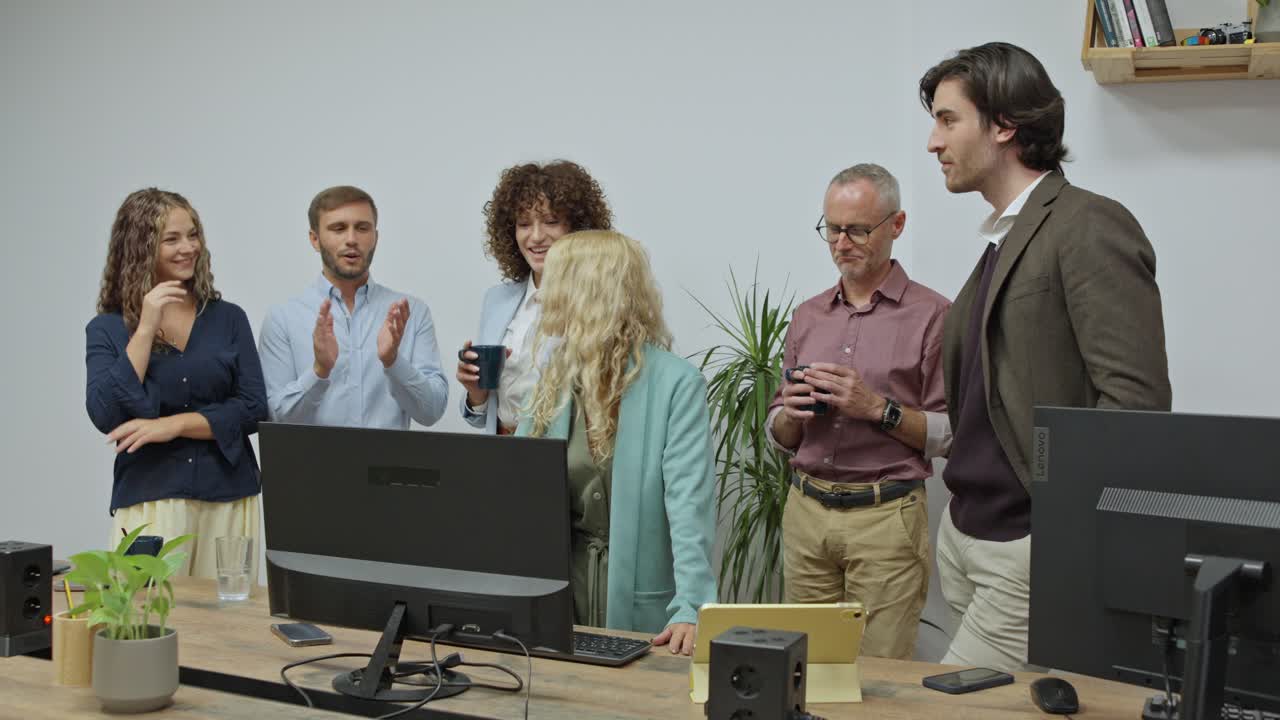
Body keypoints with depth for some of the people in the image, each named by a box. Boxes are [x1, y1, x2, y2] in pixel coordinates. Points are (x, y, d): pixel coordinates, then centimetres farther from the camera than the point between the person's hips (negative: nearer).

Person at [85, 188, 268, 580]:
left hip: (229, 500, 2)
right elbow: (106, 416, -11)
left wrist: (174, 424, -12)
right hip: (149, 500, -2)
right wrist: (146, 328, -12)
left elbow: (253, 409, -1)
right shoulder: (107, 329, 2)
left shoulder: (229, 318, 5)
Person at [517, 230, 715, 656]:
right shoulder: (555, 381, 7)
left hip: (639, 601, -5)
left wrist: (691, 610, -29)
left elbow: (689, 504, -21)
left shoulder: (677, 384, -13)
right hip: (560, 584, 5)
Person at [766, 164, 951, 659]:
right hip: (805, 511, 5)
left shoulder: (931, 315, -3)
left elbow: (953, 433, -6)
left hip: (886, 518, -4)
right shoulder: (808, 316, 13)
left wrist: (879, 409, -17)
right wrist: (791, 413, -5)